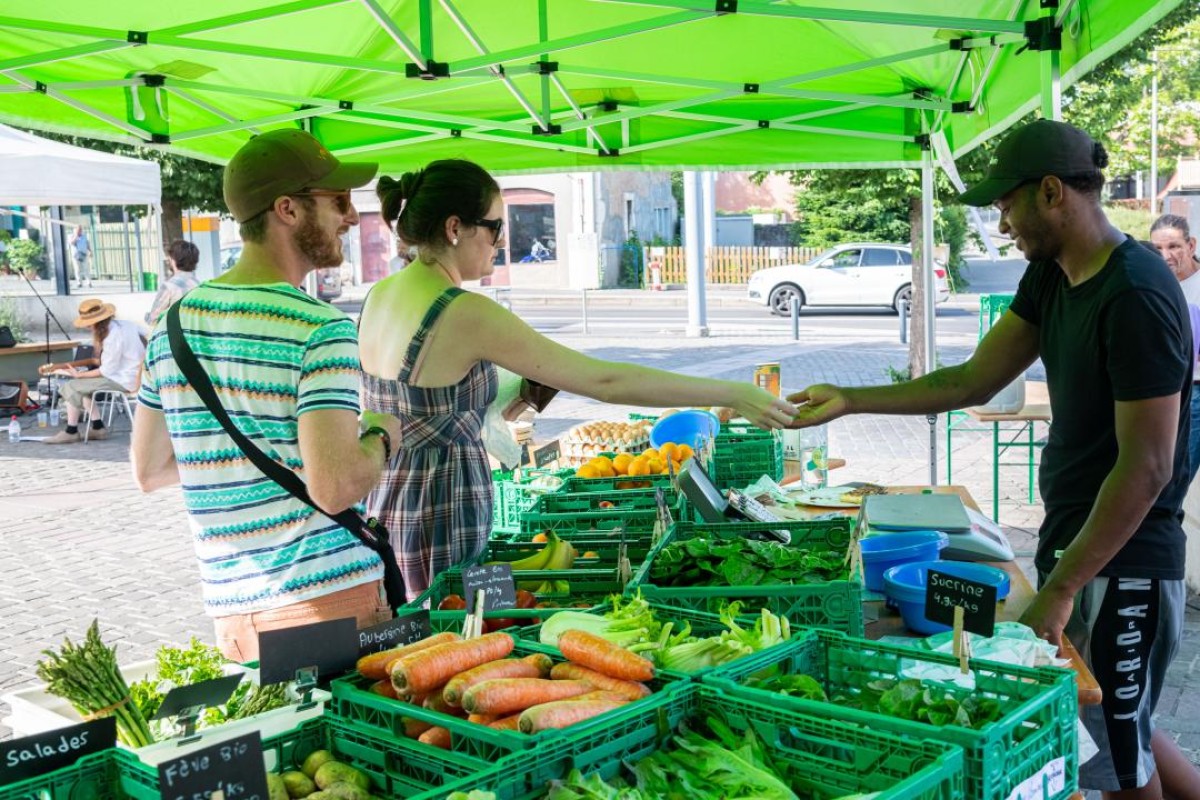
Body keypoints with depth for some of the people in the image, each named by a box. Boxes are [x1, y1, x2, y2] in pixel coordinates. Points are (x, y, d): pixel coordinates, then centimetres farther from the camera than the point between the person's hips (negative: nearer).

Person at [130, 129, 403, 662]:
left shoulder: (172, 323, 6)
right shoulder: (322, 329, -15)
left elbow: (148, 471, 14)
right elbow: (335, 488, -23)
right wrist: (379, 436, -4)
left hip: (231, 612, 7)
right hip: (329, 599, -6)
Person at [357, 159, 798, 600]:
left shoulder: (379, 295, 4)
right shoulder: (466, 314, -22)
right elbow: (605, 382, -23)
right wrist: (733, 394, -19)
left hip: (384, 509, 8)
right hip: (440, 533, -8)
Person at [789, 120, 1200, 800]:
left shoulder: (1137, 296, -21)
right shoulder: (1050, 276, 6)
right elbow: (974, 382, 11)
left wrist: (1057, 591, -21)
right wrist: (849, 401, 8)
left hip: (1122, 564, -9)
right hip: (1072, 540, 9)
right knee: (1121, 730, 22)